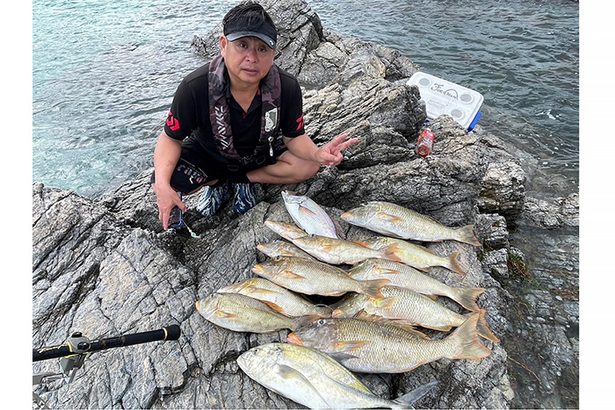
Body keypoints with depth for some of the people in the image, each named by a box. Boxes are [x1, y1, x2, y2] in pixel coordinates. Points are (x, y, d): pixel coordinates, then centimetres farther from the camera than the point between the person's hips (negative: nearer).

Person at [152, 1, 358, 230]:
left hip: (261, 152, 2)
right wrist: (162, 185, -37)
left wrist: (317, 153, -38)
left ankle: (241, 179, -1)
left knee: (307, 167, -22)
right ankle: (218, 182, 6)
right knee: (166, 183, -26)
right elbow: (170, 138, -19)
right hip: (209, 154, -1)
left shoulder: (287, 88, -26)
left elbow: (293, 136, -14)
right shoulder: (195, 87, -30)